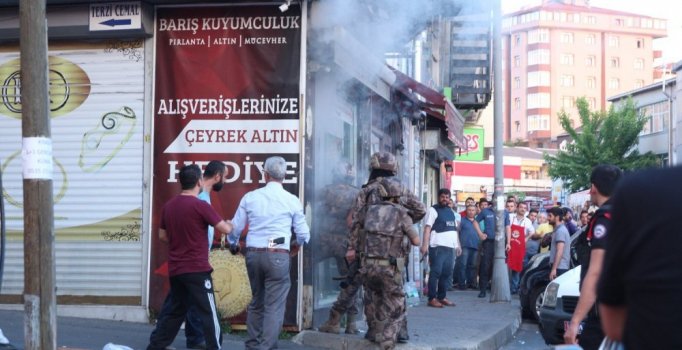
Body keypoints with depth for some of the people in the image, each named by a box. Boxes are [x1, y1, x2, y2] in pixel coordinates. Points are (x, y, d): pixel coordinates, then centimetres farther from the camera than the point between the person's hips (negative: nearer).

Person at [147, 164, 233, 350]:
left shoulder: (168, 206, 5)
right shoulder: (200, 206, -14)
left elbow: (162, 236, 15)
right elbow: (225, 229, -10)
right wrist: (230, 224, 11)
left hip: (175, 269, 7)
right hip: (197, 269, -7)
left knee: (175, 312, 18)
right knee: (209, 314, 1)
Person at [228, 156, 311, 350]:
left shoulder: (250, 197, 3)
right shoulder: (292, 200, -3)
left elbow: (235, 228, 9)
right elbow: (303, 234, 2)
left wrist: (233, 244, 31)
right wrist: (297, 244, 26)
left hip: (253, 254, 4)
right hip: (278, 256, -4)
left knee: (256, 302, 19)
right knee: (274, 306, 0)